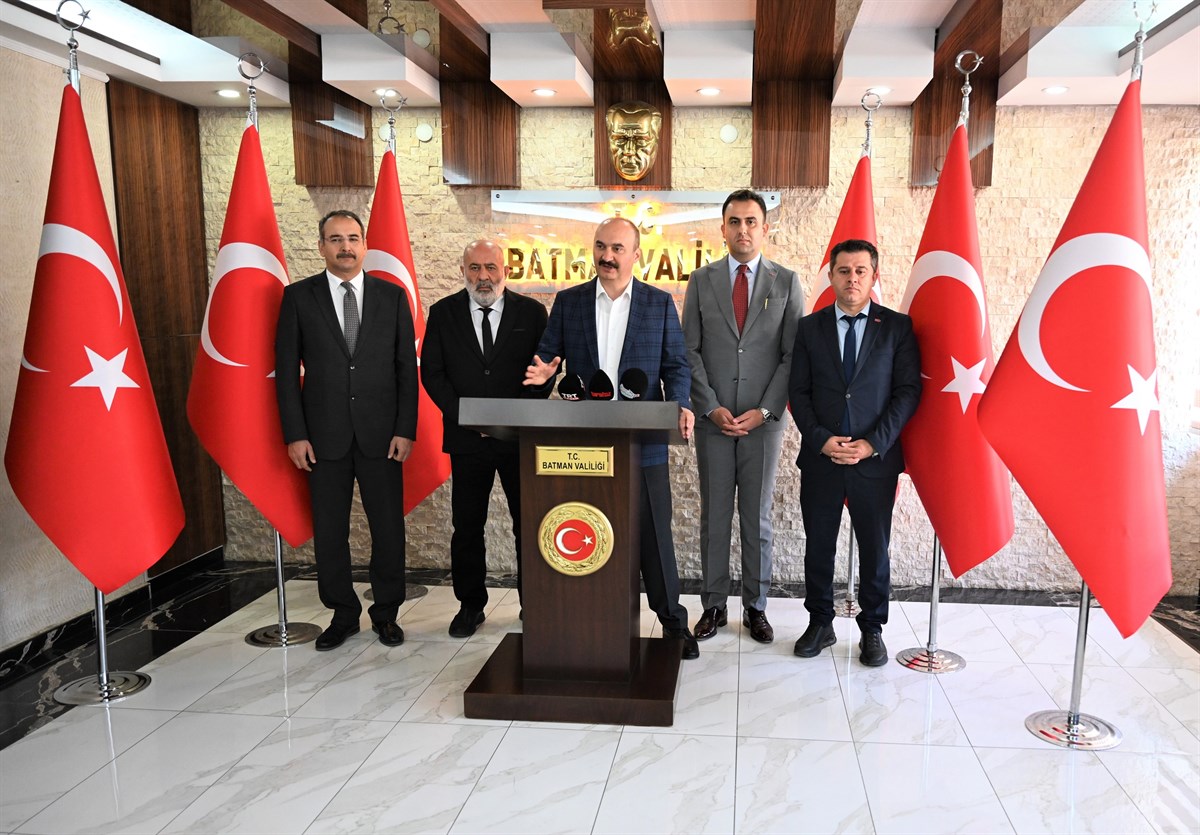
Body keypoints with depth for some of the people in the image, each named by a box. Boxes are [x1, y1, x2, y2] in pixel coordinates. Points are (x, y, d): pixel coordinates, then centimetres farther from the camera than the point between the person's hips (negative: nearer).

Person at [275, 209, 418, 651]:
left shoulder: (392, 295, 5)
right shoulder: (298, 296, 3)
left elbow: (406, 367, 3)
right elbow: (286, 370, 2)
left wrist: (406, 430, -4)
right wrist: (295, 434, -5)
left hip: (381, 432, 0)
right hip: (324, 433, 0)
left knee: (389, 526, 5)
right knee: (329, 529, 8)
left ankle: (386, 613, 22)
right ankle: (343, 614, 24)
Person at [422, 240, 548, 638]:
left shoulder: (531, 312, 2)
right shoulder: (443, 313, 5)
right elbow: (432, 371, 2)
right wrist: (464, 415, -10)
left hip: (522, 436, -1)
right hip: (466, 437, 1)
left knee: (528, 523, 6)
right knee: (466, 526, 7)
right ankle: (470, 605, 22)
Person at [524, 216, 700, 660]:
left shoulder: (660, 303, 5)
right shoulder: (568, 302, 8)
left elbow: (676, 365, 4)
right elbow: (548, 354, 10)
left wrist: (680, 405, -13)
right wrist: (544, 372, -14)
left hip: (643, 441, -1)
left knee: (654, 534, 4)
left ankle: (673, 621, 19)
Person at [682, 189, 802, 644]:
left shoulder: (786, 282, 4)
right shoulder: (702, 280, 5)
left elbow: (793, 356, 0)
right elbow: (690, 351, 2)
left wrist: (764, 411, -9)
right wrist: (711, 408, -7)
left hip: (764, 420, 0)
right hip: (713, 419, 1)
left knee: (758, 518, 8)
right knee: (714, 518, 7)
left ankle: (756, 607, 21)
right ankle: (714, 605, 19)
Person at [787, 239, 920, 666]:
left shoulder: (897, 326, 2)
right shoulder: (810, 327, 6)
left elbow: (908, 390, -3)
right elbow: (798, 391, 3)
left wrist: (873, 443, -12)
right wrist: (821, 439, -10)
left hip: (876, 459, -1)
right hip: (820, 457, 1)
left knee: (875, 548, 7)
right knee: (818, 546, 9)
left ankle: (872, 630, 23)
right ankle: (820, 623, 24)